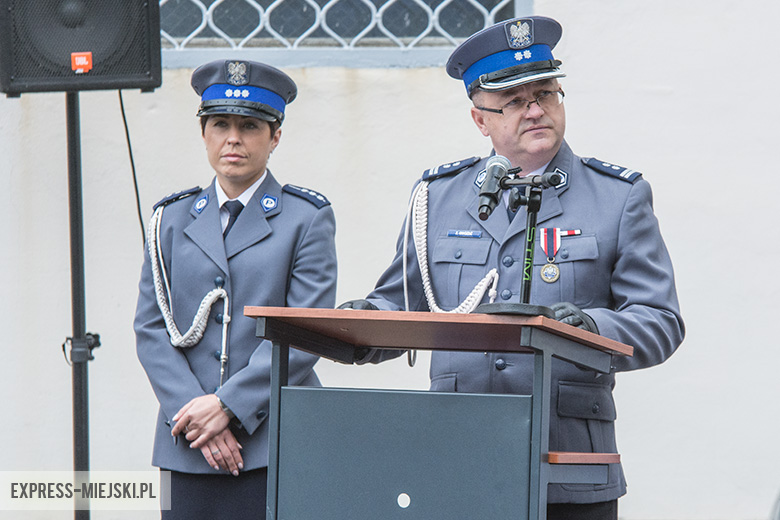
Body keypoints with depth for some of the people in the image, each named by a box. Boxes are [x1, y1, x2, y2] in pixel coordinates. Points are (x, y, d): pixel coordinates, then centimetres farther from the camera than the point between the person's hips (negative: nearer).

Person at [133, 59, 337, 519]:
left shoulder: (307, 218, 4)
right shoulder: (173, 218, 14)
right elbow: (151, 328, 7)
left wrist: (228, 405, -13)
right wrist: (191, 409, -8)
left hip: (274, 444, -3)